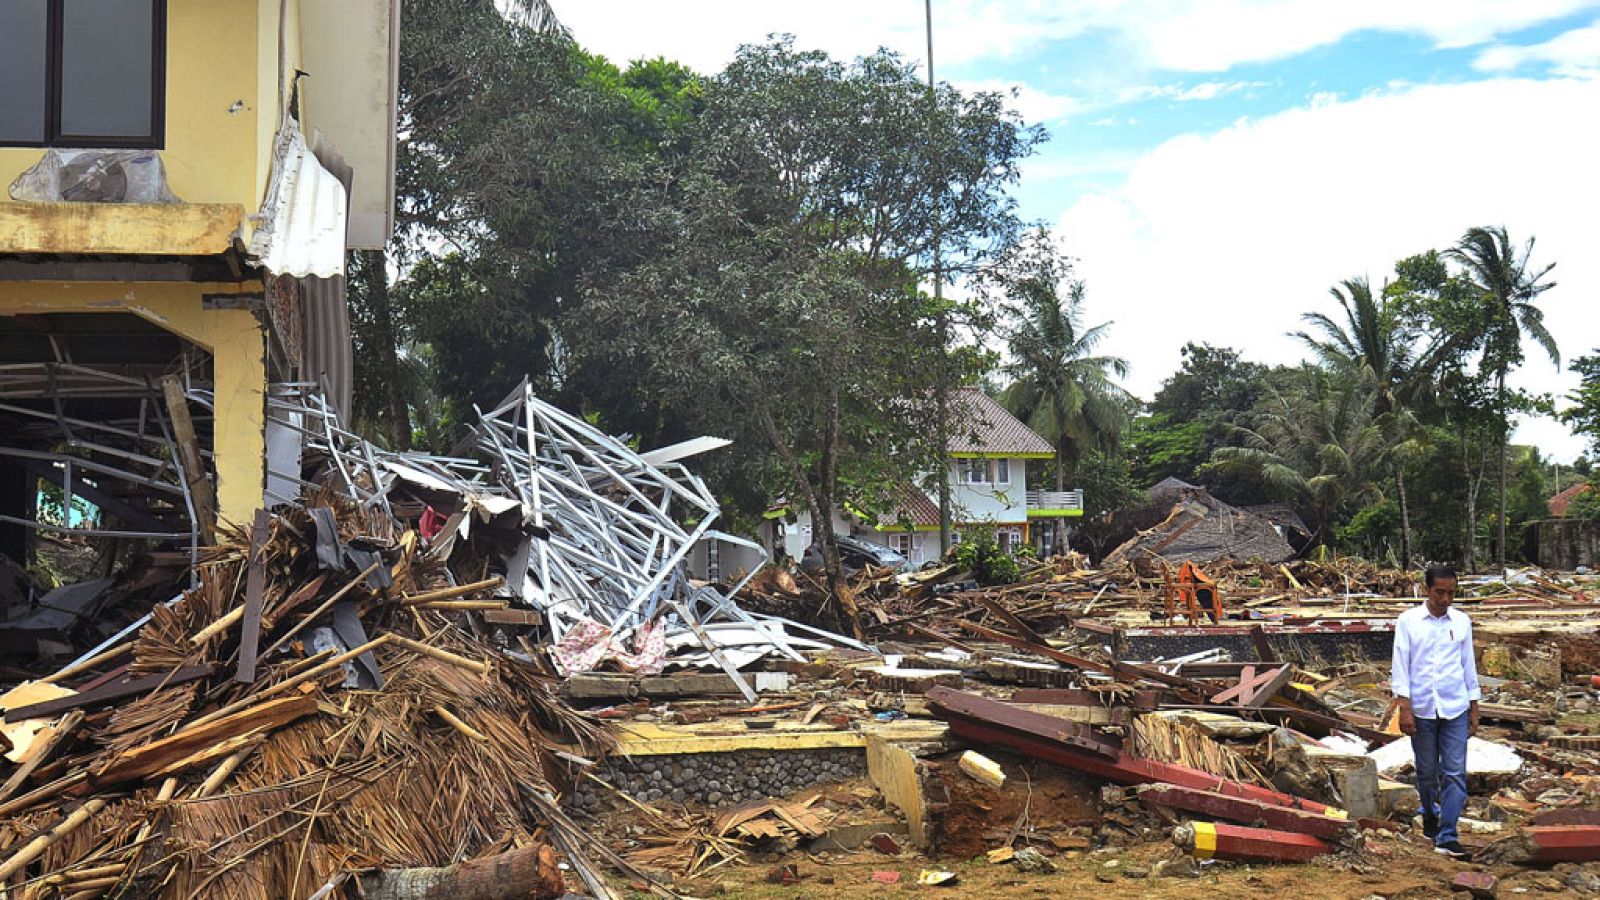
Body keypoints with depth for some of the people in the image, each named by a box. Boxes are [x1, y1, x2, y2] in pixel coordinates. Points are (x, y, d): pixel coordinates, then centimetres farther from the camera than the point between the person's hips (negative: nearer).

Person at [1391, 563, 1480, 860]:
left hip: (1456, 709, 1)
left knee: (1455, 773, -4)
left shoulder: (1461, 622, 5)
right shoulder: (1408, 621, -4)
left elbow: (1469, 667, 11)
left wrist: (1474, 709, 10)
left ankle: (1447, 837, -3)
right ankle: (1430, 817, 33)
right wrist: (1404, 708, -11)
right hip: (1422, 710, -1)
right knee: (1427, 772, 10)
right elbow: (1400, 666, -5)